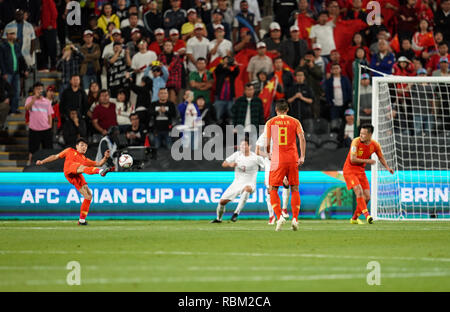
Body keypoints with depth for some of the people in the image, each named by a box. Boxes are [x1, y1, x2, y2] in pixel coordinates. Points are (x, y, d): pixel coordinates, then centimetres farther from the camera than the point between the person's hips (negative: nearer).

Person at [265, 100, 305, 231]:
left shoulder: (270, 122, 4)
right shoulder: (295, 122, 6)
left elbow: (267, 143, 2)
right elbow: (302, 138, -4)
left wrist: (269, 154, 21)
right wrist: (302, 157, -4)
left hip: (277, 160, -1)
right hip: (293, 159, 1)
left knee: (273, 190, 5)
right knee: (294, 189, 11)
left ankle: (279, 217, -12)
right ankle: (295, 219, 2)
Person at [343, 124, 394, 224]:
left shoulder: (375, 145, -4)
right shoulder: (356, 142, -19)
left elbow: (381, 157, 13)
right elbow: (352, 159, -23)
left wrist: (387, 167, -3)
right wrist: (367, 161, -20)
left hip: (361, 171, 6)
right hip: (349, 170, -6)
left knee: (367, 197, 2)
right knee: (359, 192, -25)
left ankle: (354, 218, 18)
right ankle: (366, 215, -26)